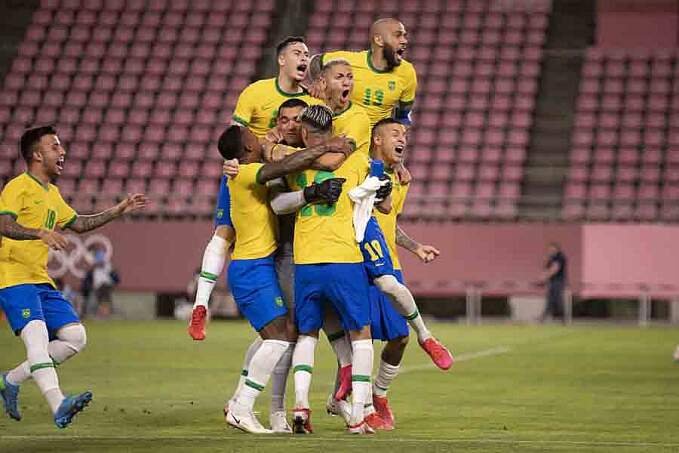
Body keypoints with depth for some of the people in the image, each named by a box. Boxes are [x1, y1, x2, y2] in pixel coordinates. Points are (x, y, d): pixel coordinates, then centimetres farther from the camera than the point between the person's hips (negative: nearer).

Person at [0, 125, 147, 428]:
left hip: (41, 281, 9)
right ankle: (58, 406, -40)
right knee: (37, 336, -26)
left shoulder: (52, 193, 22)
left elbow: (78, 223, 33)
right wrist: (41, 233, -38)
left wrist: (118, 211, 27)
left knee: (75, 337, 1)